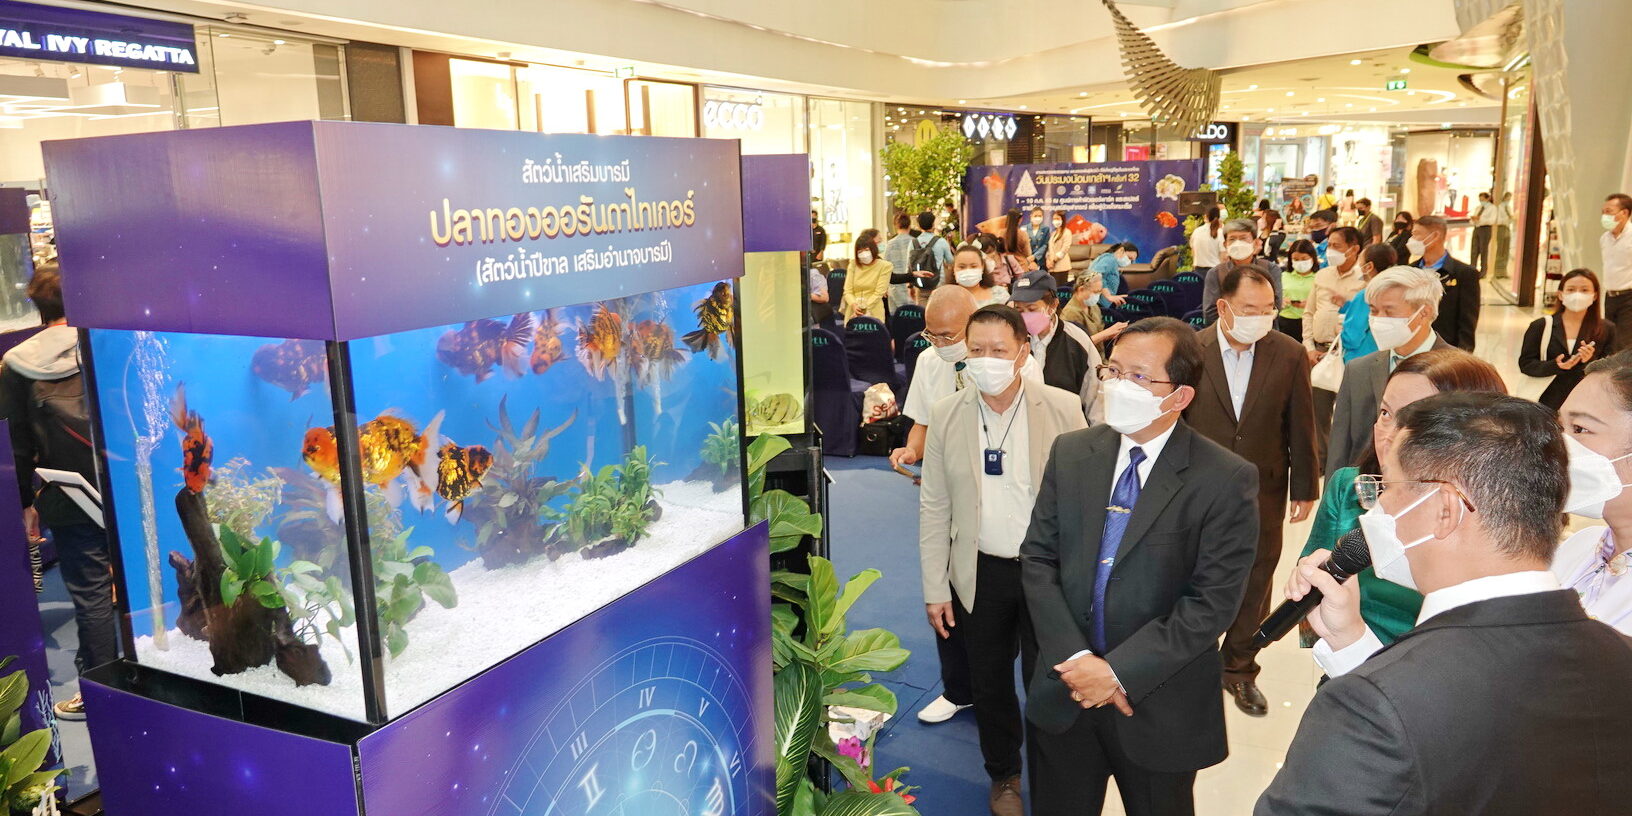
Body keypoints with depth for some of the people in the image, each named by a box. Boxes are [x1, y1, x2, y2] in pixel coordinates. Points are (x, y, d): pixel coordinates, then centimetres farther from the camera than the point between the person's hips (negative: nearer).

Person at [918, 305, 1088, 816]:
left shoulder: (1063, 408, -9)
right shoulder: (945, 415, -4)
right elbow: (934, 508, 0)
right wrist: (935, 589, -1)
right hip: (980, 573, 2)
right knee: (990, 683, 16)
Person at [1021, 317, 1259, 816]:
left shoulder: (1226, 481, -13)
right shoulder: (1071, 453, -1)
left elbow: (1213, 602, -15)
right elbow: (1037, 559, -1)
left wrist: (1119, 671, -18)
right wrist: (1075, 659, -12)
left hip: (1160, 708, -3)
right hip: (1065, 695, 3)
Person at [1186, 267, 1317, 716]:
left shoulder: (1290, 354, -6)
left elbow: (1300, 427, 1)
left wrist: (1305, 488, 4)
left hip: (1263, 493, 1)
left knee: (1255, 585, 14)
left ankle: (1240, 669, 34)